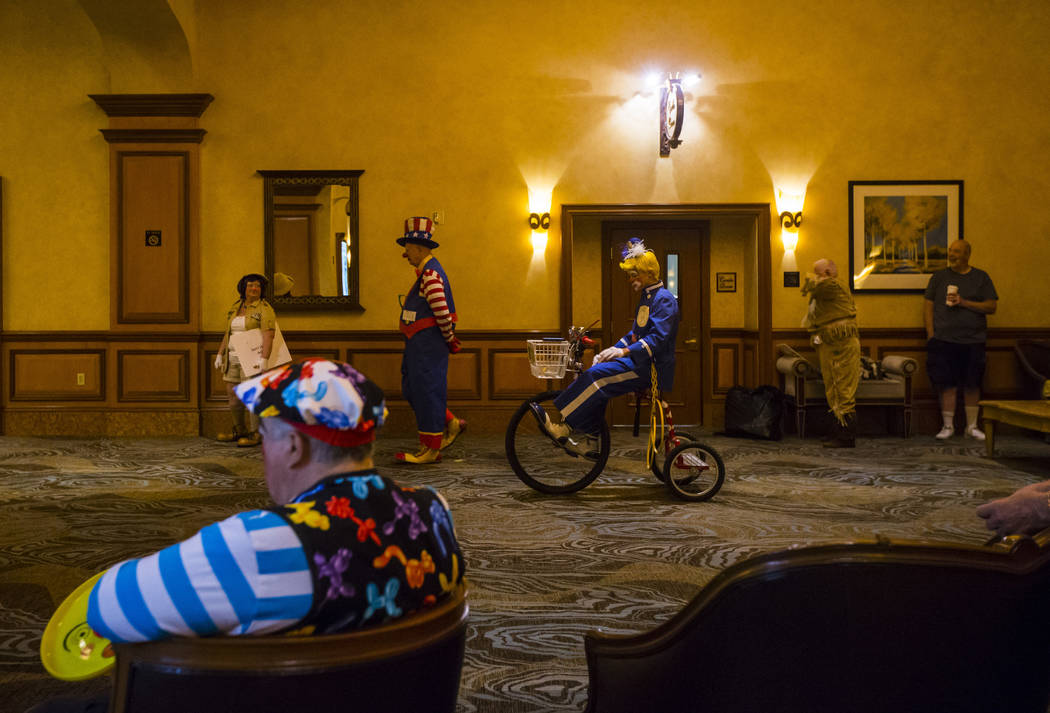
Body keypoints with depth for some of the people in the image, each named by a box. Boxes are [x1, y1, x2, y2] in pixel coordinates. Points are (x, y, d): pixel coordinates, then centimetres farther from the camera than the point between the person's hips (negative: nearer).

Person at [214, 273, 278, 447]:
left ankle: (256, 434, -1)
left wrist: (264, 360, -31)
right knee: (232, 396, 11)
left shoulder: (264, 309, -11)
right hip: (234, 358, 7)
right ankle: (240, 431, 25)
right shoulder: (236, 308, 11)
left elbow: (268, 335, -21)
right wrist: (220, 355, 9)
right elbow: (228, 333, 16)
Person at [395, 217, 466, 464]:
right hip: (418, 344, 10)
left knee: (426, 391, -4)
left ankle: (431, 449, 3)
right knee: (411, 389, 15)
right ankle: (450, 425, 22)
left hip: (428, 342, -10)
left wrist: (449, 339, -11)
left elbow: (441, 311, -22)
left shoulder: (431, 273, -17)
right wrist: (449, 337, 20)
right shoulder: (426, 271, 17)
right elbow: (439, 313, 22)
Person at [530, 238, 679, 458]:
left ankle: (564, 428, -24)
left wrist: (624, 351, -32)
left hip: (653, 367, -10)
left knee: (599, 375, -24)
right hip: (641, 361, 10)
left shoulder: (664, 299, -11)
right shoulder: (646, 299, 21)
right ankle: (585, 440, -6)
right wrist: (611, 351, 9)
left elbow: (658, 338, -23)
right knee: (596, 378, -5)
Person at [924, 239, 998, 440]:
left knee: (972, 385, 4)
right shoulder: (939, 276, 9)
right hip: (943, 340, 0)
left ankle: (972, 426, 14)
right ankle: (948, 426, 8)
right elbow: (928, 306, 7)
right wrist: (930, 334, -3)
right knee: (947, 384, -2)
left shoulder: (981, 278, 8)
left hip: (973, 341, 0)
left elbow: (992, 307, 1)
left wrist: (964, 302, -11)